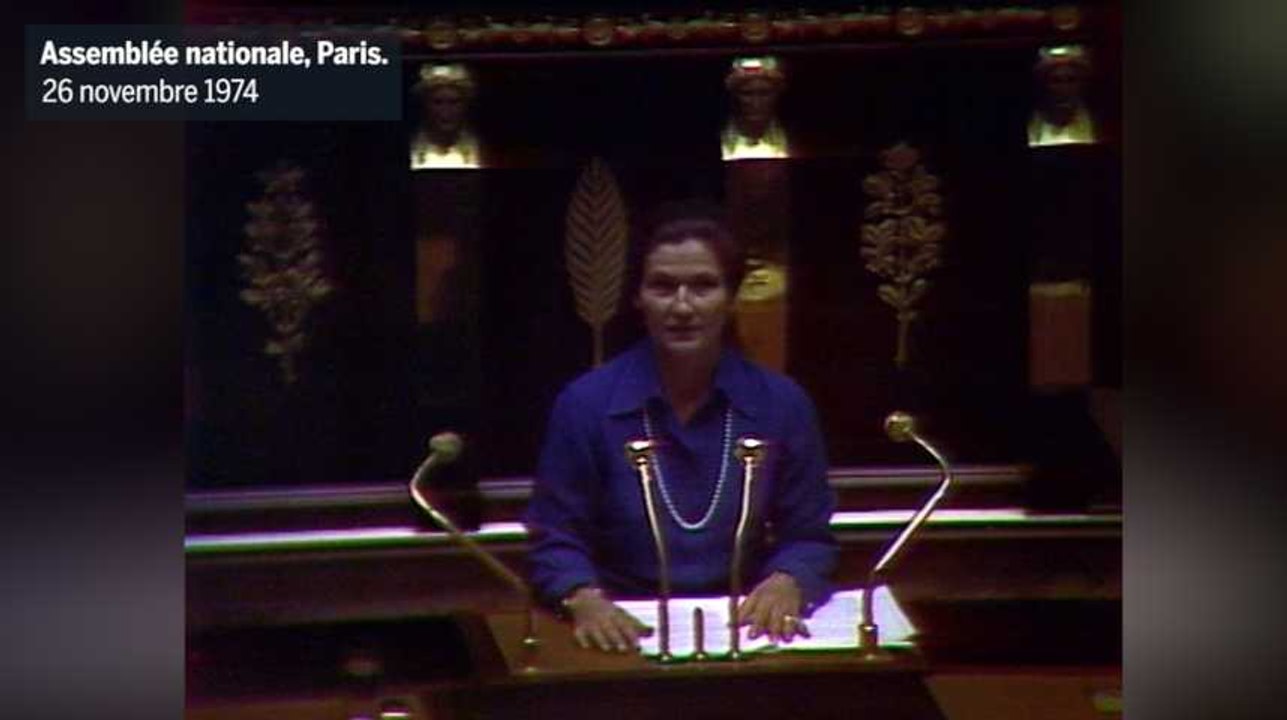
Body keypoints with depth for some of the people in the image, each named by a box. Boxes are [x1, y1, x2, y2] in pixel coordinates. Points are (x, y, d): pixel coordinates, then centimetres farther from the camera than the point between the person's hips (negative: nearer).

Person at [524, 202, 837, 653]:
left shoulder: (782, 404, 5)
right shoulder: (585, 404, -1)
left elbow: (809, 538, 10)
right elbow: (555, 541, 2)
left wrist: (787, 584, -12)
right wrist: (584, 598, -18)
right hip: (629, 634, -1)